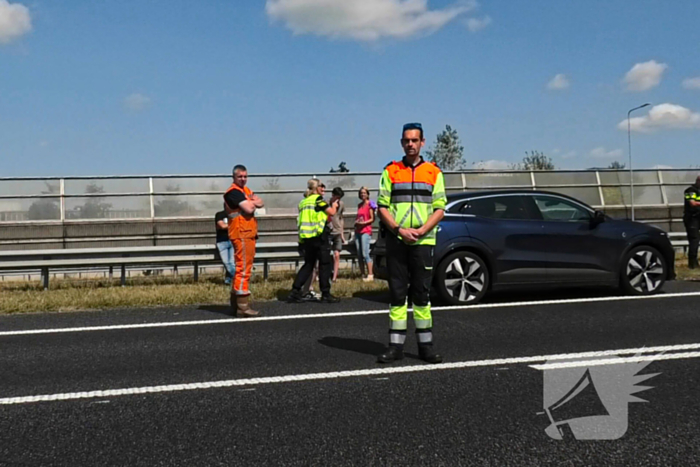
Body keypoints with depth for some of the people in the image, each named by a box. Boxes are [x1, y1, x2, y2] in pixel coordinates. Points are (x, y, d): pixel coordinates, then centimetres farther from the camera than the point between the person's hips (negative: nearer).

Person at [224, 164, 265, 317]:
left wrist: (253, 201, -12)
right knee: (243, 269, -12)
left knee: (241, 268, 15)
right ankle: (243, 306, -13)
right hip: (241, 234, -10)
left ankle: (235, 302, 23)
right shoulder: (233, 192, -11)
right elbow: (249, 209, -21)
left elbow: (260, 204, 8)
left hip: (248, 234, 10)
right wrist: (254, 202, 0)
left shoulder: (245, 190, 19)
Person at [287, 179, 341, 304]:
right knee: (324, 264, 0)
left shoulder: (303, 202, 16)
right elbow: (332, 212, -4)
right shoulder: (318, 199, -6)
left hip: (306, 237, 7)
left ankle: (295, 292, 6)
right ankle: (325, 294, 1)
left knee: (308, 264, 12)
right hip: (319, 236, -7)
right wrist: (334, 205, 14)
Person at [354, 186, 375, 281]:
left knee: (365, 254, -13)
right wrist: (356, 222, 3)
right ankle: (362, 275, 10)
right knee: (359, 255, 5)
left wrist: (363, 223, -18)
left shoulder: (370, 204, -3)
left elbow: (372, 219, -5)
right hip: (358, 231, 7)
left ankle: (370, 275, -10)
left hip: (366, 231, -7)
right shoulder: (359, 205, 17)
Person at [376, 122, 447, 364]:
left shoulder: (433, 172, 8)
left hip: (423, 242, 0)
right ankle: (396, 346, 8)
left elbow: (440, 208, 3)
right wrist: (399, 230, -12)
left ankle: (425, 345, 9)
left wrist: (421, 231, -12)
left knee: (422, 294, 2)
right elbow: (382, 207, 3)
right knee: (397, 294, 3)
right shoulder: (390, 171, 8)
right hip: (396, 241, 0)